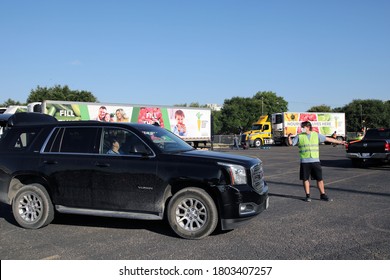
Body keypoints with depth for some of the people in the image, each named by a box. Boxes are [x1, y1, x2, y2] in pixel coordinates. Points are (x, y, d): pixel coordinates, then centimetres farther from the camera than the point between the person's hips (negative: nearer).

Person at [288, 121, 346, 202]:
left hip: (315, 161, 1)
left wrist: (340, 142, 14)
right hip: (304, 162, -1)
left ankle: (323, 195, 15)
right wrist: (289, 138, -17)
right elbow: (291, 143, 4)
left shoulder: (316, 135, 8)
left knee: (320, 179, 3)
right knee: (305, 179, 3)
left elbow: (328, 139, 12)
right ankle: (308, 195, 16)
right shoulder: (299, 136, 5)